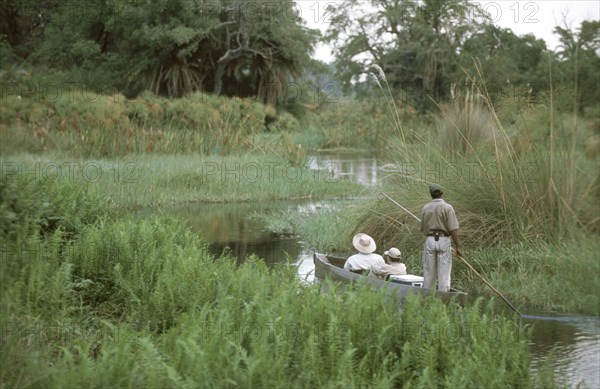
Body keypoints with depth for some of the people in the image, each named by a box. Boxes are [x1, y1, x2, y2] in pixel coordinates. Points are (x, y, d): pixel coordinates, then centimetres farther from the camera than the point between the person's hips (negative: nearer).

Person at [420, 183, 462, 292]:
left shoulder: (425, 208, 4)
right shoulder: (447, 207, -7)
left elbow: (423, 229, 11)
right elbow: (453, 229, -13)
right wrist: (457, 246, -10)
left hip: (430, 241, 3)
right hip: (444, 241, -3)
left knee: (428, 273, 9)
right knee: (444, 274, 0)